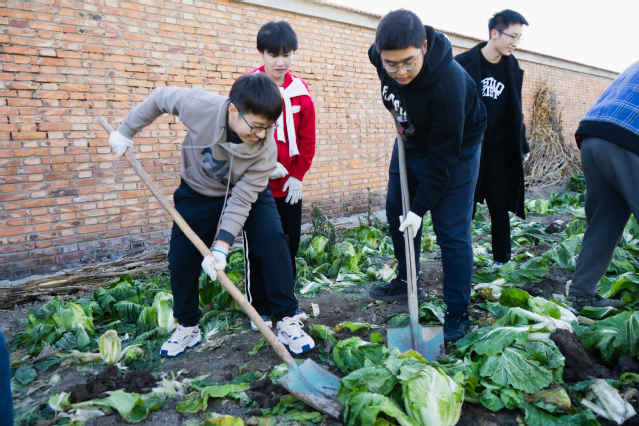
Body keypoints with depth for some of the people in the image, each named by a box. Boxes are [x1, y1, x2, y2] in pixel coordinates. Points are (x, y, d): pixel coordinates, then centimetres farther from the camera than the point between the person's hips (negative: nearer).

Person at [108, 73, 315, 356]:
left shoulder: (266, 149, -32)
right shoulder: (199, 106, -33)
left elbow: (241, 200, -29)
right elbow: (161, 98, -11)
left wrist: (221, 246, -37)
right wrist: (126, 131, -3)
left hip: (248, 192, -1)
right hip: (198, 192, 1)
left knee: (273, 242, -22)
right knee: (181, 258, -2)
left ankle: (287, 320, -6)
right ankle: (188, 327, 21)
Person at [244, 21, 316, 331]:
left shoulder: (300, 90, 2)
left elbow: (307, 138, 5)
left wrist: (298, 175, -1)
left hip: (289, 185, 4)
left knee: (290, 244, 11)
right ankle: (259, 309, 20)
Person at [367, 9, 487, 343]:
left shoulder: (448, 83, -37)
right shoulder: (380, 55, -19)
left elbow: (443, 156, -31)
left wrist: (420, 207, -27)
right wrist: (398, 119, 4)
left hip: (455, 149, -6)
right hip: (411, 141, 7)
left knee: (451, 231, -9)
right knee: (397, 214, 14)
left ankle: (457, 315, 5)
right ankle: (406, 283, 34)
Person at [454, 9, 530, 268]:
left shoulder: (512, 67, 7)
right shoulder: (463, 63, -9)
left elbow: (515, 111, 14)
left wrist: (522, 145, 14)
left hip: (498, 151, 4)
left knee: (500, 207, 9)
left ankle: (502, 258, 24)